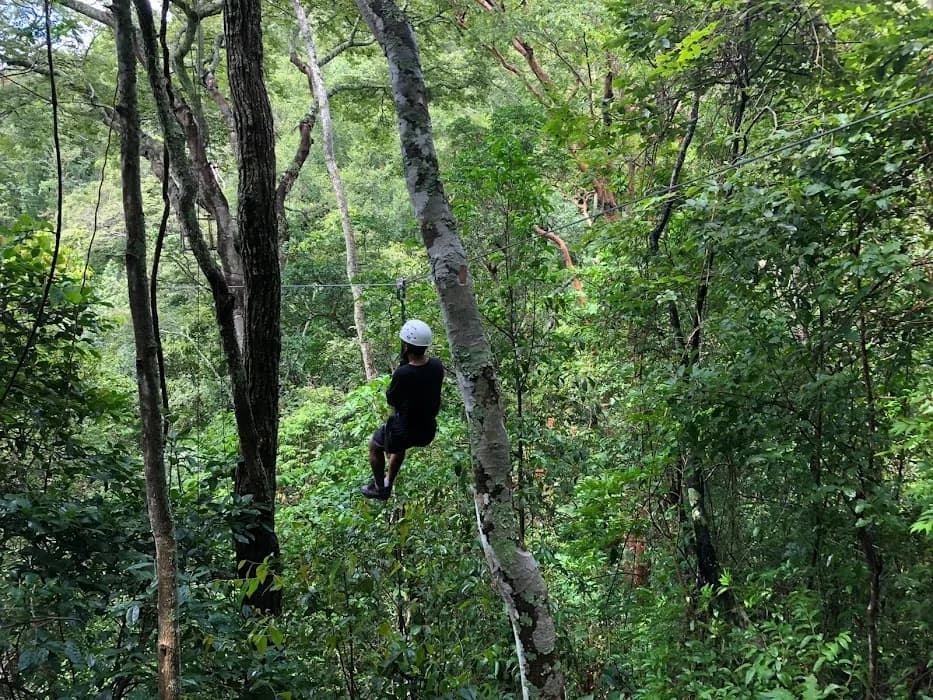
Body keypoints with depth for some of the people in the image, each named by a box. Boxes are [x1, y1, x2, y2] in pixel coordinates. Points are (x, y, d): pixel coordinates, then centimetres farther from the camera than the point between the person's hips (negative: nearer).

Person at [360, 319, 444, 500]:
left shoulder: (402, 373, -30)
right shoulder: (437, 365, -13)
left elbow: (391, 400, -12)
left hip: (404, 430, -6)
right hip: (428, 429, 6)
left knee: (374, 446, 26)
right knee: (399, 446, 38)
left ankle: (379, 488, 38)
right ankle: (389, 483, 50)